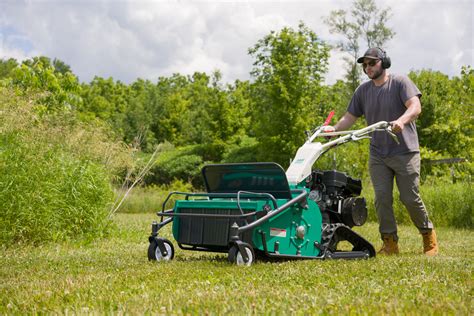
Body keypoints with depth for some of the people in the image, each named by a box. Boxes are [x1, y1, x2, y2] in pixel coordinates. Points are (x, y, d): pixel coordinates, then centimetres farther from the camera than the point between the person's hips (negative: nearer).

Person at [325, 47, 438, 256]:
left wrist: (401, 121, -36)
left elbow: (415, 107, -16)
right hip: (378, 155, 4)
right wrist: (334, 129, -8)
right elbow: (350, 117, 12)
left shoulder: (400, 82, -3)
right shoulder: (363, 91, 12)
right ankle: (390, 243, 4)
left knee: (410, 198, -3)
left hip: (405, 152, -4)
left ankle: (429, 236, 18)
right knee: (382, 198, -5)